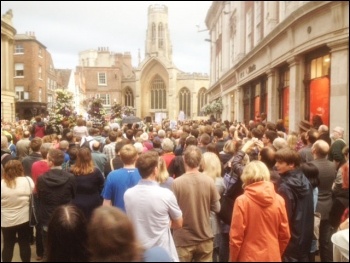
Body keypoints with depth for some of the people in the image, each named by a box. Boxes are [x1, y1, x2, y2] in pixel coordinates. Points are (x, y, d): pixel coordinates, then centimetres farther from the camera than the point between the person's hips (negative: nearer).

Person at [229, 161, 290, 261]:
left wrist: (233, 259, 3)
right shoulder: (279, 200, -6)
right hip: (273, 257, 3)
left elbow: (236, 237, -13)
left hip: (249, 257, -3)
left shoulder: (242, 201, -16)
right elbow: (285, 235, 2)